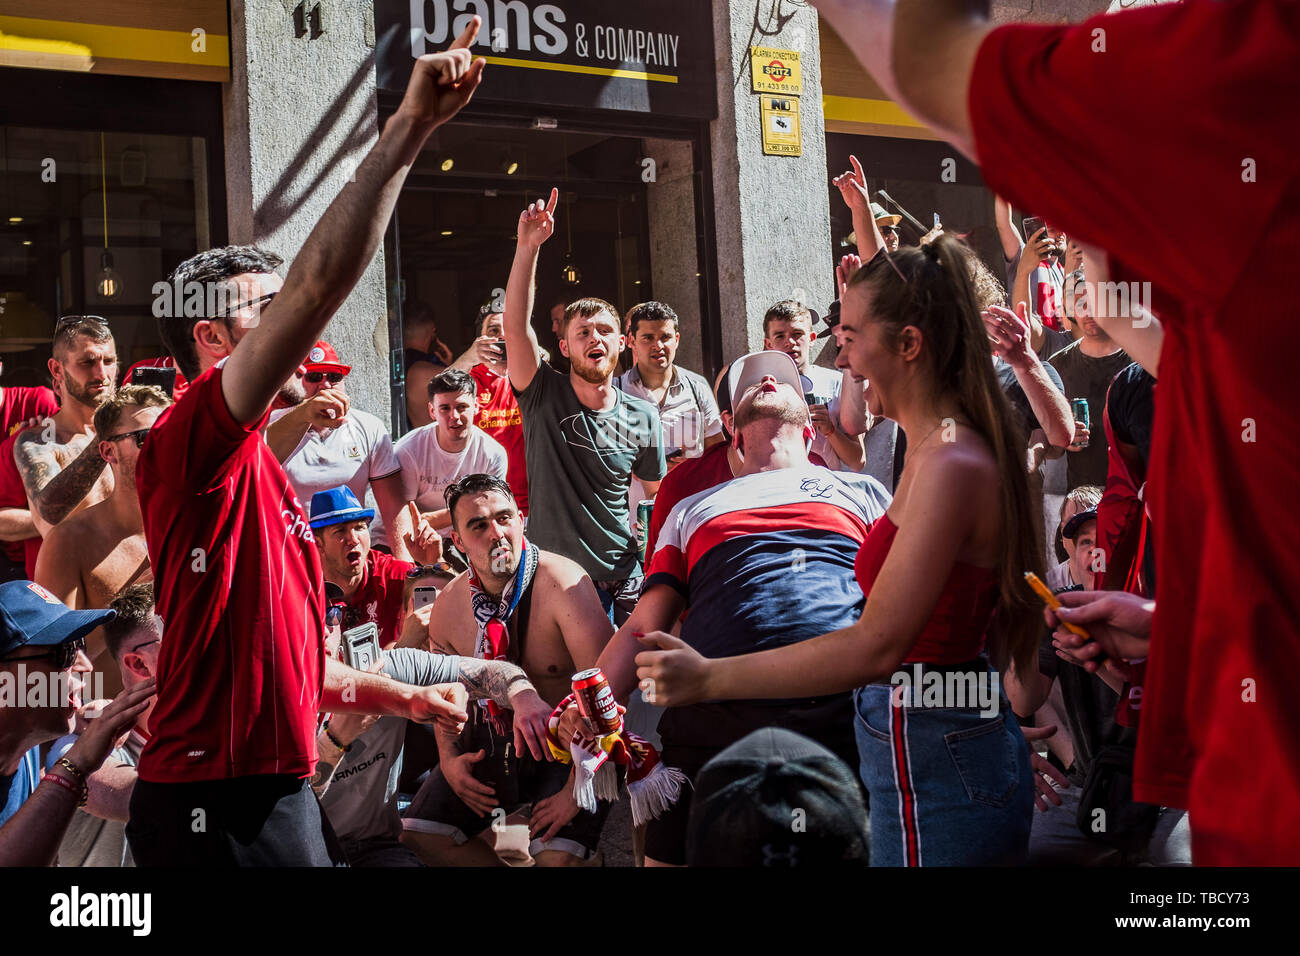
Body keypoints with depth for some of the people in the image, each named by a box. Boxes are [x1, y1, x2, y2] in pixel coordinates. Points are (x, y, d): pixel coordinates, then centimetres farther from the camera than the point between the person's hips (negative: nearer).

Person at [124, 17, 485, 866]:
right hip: (213, 805, -9)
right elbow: (319, 285, -25)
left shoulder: (262, 471, 19)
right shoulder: (193, 436, -11)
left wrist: (400, 699, 17)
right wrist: (409, 129, -27)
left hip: (281, 791, 9)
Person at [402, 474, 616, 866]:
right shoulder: (448, 606, -2)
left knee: (555, 855, -27)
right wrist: (449, 757, -1)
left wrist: (577, 789, -29)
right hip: (489, 746, 6)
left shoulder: (562, 582, -22)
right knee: (419, 833, 1)